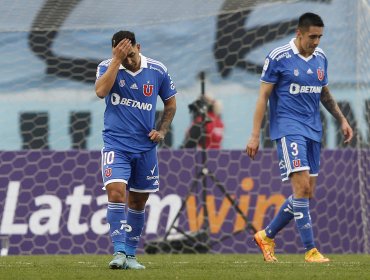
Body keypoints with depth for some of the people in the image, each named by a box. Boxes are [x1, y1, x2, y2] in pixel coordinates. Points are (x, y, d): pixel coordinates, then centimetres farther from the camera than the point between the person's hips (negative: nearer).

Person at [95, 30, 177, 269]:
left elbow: (170, 103, 13)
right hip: (116, 144, -3)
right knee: (116, 192, -21)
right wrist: (116, 61, -26)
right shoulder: (107, 67, -6)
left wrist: (162, 130, 0)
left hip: (145, 146, 3)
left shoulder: (158, 71, -1)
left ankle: (130, 255, 21)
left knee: (138, 201, 9)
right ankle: (119, 252, -21)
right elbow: (101, 91, -26)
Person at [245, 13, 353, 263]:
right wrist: (255, 135, -9)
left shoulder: (320, 58, 10)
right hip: (288, 127, -7)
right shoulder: (278, 58, -8)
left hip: (313, 130, 7)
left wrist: (342, 119, 15)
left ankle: (267, 235, 21)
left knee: (307, 193, 5)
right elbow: (263, 96, -5)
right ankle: (310, 250, -14)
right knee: (302, 186, -16)